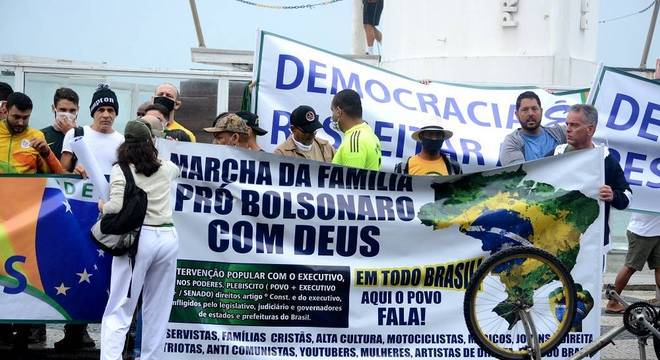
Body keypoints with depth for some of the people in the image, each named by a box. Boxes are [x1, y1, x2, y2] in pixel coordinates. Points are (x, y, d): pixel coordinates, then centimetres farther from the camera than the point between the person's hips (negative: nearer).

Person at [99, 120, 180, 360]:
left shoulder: (121, 169, -2)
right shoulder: (166, 168, 12)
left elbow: (117, 206, -15)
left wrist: (103, 206, 7)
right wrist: (153, 151, 54)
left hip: (138, 238, -4)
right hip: (168, 238, 4)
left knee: (118, 311, -2)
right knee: (158, 311, 11)